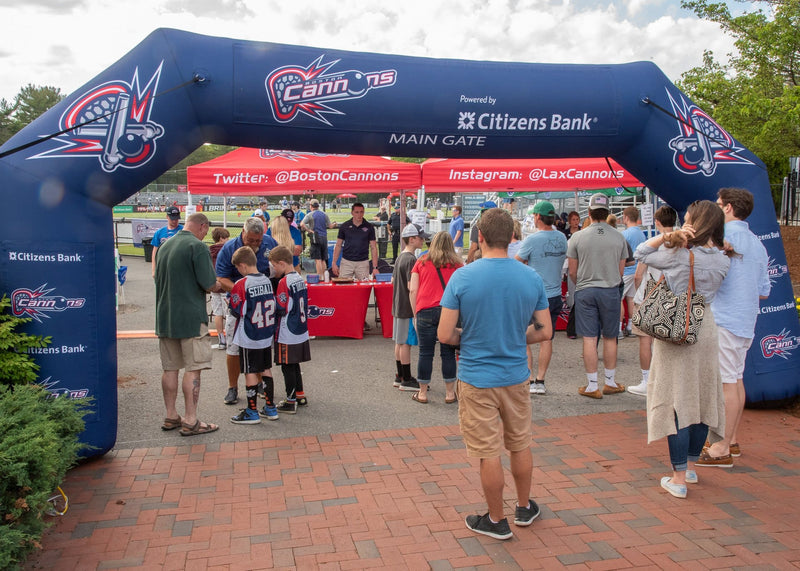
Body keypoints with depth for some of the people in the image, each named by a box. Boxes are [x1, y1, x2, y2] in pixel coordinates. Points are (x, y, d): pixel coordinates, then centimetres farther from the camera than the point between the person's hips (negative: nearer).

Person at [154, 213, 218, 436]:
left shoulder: (165, 245, 12)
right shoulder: (197, 246, -11)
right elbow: (208, 284, -16)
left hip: (165, 316, 7)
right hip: (191, 317, -7)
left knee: (170, 368, 12)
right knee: (193, 369, -2)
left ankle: (171, 417, 20)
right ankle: (190, 421, -1)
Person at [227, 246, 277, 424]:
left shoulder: (241, 285, -17)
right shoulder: (267, 281, 3)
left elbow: (236, 311, -15)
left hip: (248, 339, -6)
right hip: (267, 336, 6)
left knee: (250, 373, 3)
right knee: (265, 370, 15)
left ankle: (252, 412, 11)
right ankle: (270, 408, 22)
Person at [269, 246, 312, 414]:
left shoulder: (284, 282, -18)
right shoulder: (300, 279, 6)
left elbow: (280, 308, -18)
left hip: (287, 335, -8)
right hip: (301, 332, 8)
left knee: (288, 367, 2)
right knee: (294, 365, 20)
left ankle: (291, 401, 9)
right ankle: (300, 395, 30)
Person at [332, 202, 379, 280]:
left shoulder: (369, 227, 2)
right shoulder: (344, 226, 3)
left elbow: (373, 247, 2)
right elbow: (338, 245, 8)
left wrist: (375, 267, -5)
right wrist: (334, 263, -1)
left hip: (363, 263, 0)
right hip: (346, 262, 0)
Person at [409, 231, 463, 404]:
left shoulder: (422, 262, 12)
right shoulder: (457, 263, 10)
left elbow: (413, 290, 6)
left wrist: (415, 314, 11)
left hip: (425, 310, 0)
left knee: (425, 353, 6)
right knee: (448, 353, 7)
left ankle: (422, 393, 16)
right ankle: (450, 393, 15)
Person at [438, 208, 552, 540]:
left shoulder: (462, 277, -15)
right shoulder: (531, 278, -5)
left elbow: (445, 335, -14)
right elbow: (544, 331, 1)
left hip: (477, 378, -3)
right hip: (516, 376, 4)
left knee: (489, 453, 8)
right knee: (520, 446, 21)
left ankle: (497, 521, 24)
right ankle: (524, 508, 39)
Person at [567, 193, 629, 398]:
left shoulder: (577, 237, -5)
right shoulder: (619, 238, 0)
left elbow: (572, 272, 0)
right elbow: (621, 271, 7)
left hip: (585, 291, -1)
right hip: (610, 291, 2)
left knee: (589, 339, 2)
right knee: (610, 338, 13)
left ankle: (592, 386, 6)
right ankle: (610, 382, 24)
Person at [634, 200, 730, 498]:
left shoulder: (678, 256, -14)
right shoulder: (723, 261, 0)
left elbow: (640, 253, -2)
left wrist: (667, 236, -11)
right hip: (706, 327, 5)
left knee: (677, 399, -1)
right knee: (701, 398, 15)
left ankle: (678, 478, 3)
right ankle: (690, 466, 30)